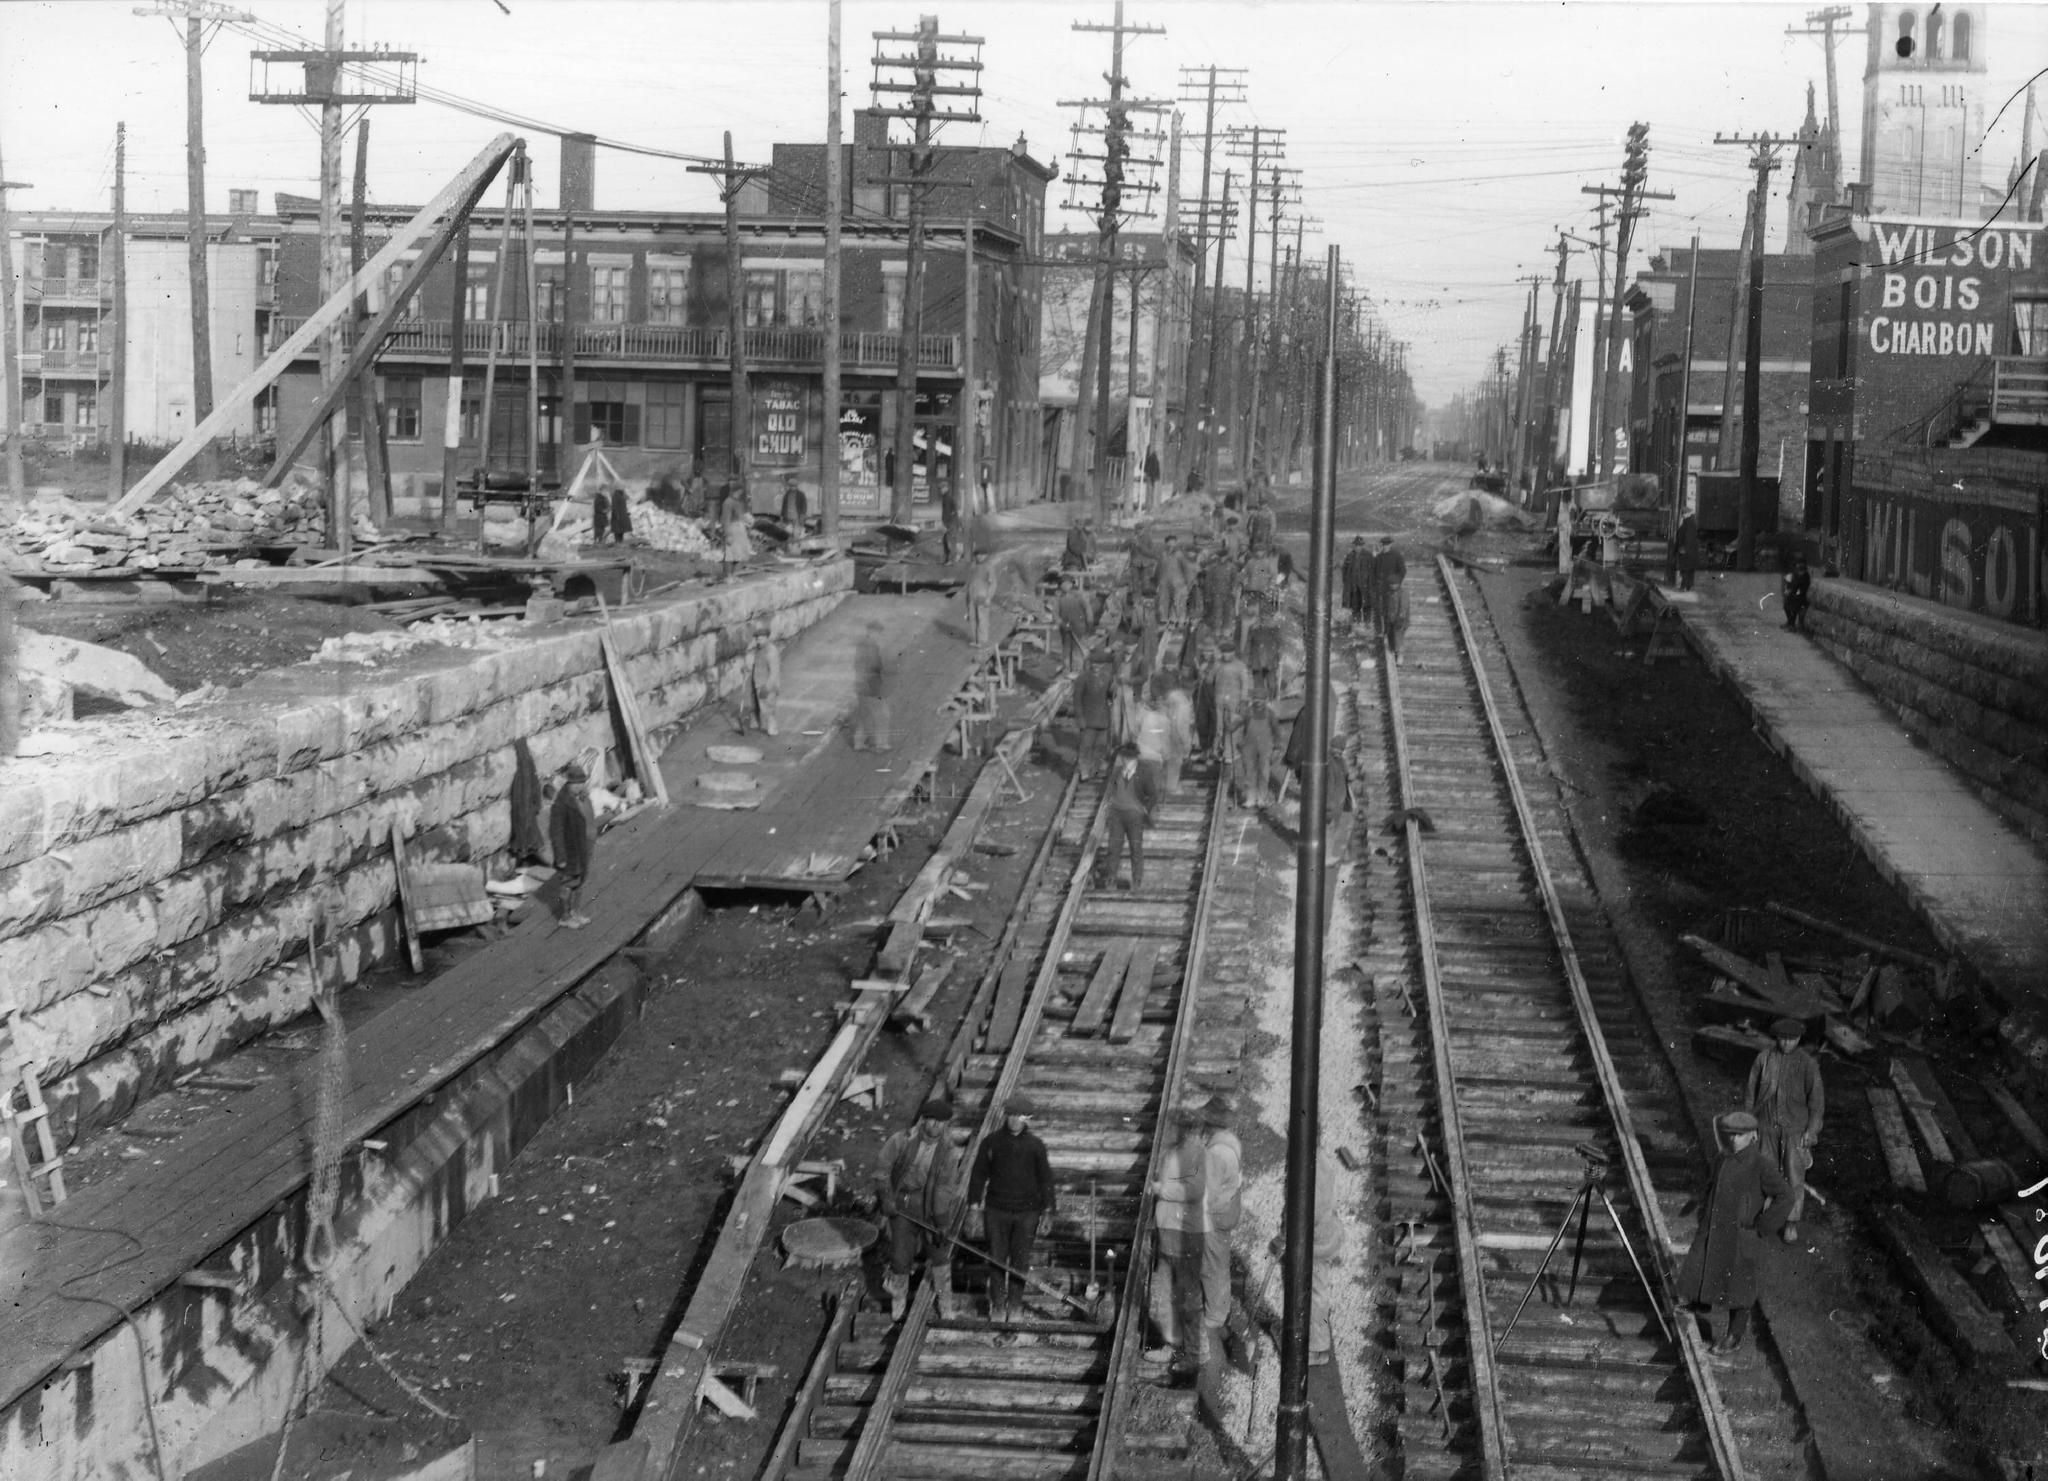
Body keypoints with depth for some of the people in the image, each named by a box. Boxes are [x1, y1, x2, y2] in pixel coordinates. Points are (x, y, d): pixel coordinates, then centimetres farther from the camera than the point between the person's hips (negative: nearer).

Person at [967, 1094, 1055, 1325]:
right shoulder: (991, 1141, -3)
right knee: (997, 1259, 3)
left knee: (1020, 1260, 8)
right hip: (996, 1210, 0)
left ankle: (1015, 1304, 24)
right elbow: (978, 1174, 2)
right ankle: (997, 1305, 16)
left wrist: (1046, 1213, 1)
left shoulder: (1035, 1145, -2)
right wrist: (974, 1208, -2)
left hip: (1027, 1212, 0)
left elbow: (1045, 1180, 4)